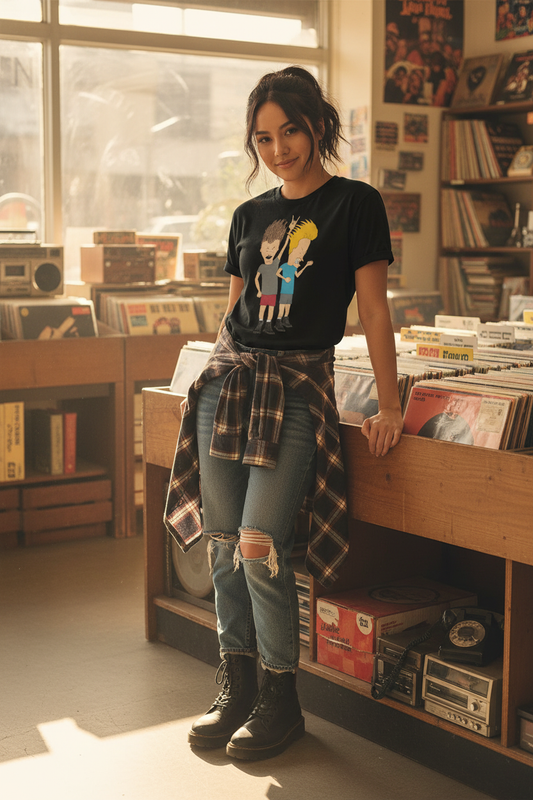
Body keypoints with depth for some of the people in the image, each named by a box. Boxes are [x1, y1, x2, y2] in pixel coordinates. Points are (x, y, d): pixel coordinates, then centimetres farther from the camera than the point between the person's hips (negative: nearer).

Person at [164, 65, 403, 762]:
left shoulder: (355, 204, 0)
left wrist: (389, 405, -4)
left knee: (260, 543, -13)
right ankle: (237, 685, 18)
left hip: (299, 385, -5)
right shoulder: (249, 216, 15)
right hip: (229, 377, 5)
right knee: (222, 538, 3)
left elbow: (374, 309, -2)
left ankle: (281, 700, 4)